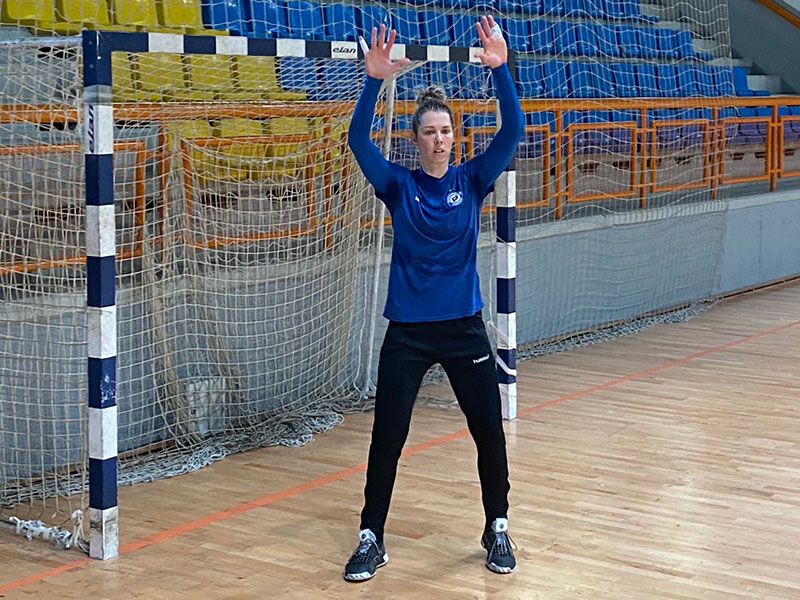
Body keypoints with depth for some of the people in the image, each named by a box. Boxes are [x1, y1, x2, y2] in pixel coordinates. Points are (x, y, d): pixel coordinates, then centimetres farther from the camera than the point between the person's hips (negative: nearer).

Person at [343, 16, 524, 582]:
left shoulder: (471, 180, 1)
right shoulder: (399, 185, -1)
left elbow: (511, 132, -11)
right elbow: (358, 139, -15)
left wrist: (500, 69, -23)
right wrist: (374, 81, -28)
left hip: (464, 328, 1)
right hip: (407, 332, -1)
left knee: (490, 432, 4)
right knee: (387, 438, 2)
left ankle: (498, 530, 22)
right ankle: (371, 540, 15)